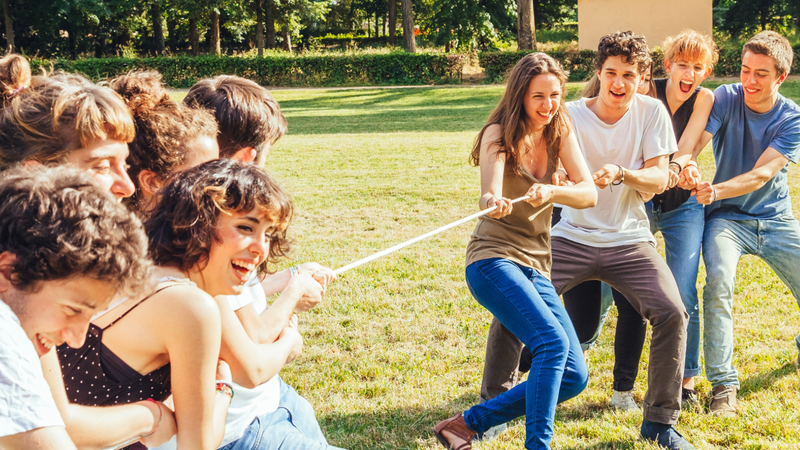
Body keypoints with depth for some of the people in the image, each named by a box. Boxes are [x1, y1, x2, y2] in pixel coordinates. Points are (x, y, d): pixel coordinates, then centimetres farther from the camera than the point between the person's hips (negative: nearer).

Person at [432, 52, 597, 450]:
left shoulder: (559, 130, 5)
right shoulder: (500, 134, -9)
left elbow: (589, 194, -7)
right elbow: (489, 196, -23)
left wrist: (550, 191, -28)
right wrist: (493, 203, -48)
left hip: (536, 267, 7)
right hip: (494, 260, -7)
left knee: (574, 377, 3)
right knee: (553, 343, -29)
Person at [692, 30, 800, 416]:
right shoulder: (726, 99, -9)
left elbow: (762, 174, -21)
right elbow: (692, 143, -23)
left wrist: (717, 190, -39)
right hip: (727, 218, -2)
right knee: (719, 281, -29)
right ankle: (722, 384, -19)